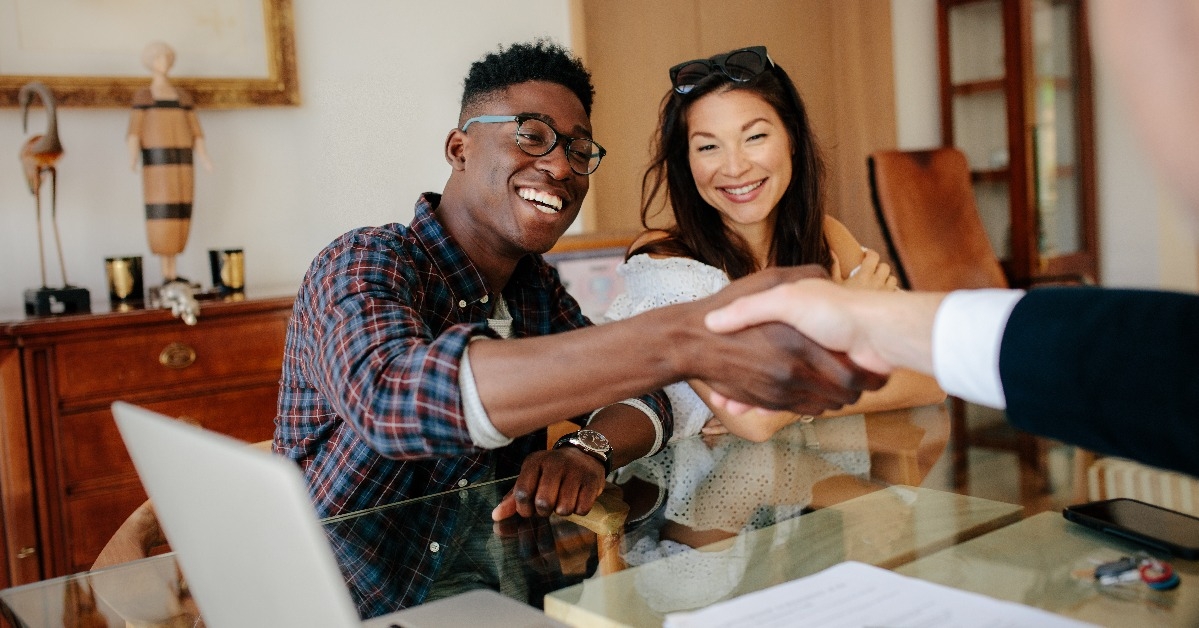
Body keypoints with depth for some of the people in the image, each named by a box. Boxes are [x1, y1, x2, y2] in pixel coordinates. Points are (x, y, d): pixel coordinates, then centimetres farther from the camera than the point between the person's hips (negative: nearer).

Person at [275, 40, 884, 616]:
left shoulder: (536, 287, 6)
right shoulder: (363, 264, -14)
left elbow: (643, 401, 3)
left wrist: (587, 450, -20)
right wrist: (681, 341, -44)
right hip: (357, 610, -4)